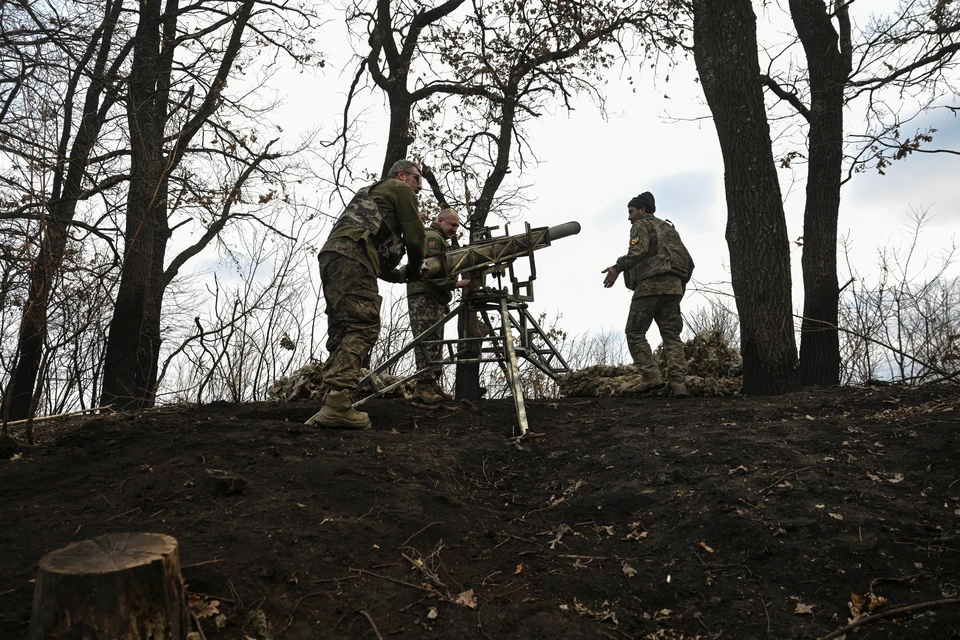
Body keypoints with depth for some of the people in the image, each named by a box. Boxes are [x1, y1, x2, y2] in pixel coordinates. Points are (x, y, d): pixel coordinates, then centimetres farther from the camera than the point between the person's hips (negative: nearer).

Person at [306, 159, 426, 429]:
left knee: (342, 332, 6)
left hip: (331, 256, 9)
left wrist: (403, 275, 39)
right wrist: (415, 269, 24)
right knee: (364, 326, -17)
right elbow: (414, 236, 6)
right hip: (352, 257, -9)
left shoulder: (372, 193, 41)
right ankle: (337, 404, -28)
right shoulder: (400, 189, 15)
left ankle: (331, 404, -3)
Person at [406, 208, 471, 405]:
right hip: (424, 297, -11)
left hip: (435, 299, 11)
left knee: (434, 343, 5)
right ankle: (424, 387, -20)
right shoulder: (432, 238, -5)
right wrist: (455, 283, -22)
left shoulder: (440, 240, 29)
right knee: (428, 343, -16)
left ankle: (432, 386, 4)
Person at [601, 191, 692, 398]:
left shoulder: (641, 225, 6)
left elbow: (639, 250, -16)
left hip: (650, 284, -7)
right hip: (674, 287, 7)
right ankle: (678, 382, -10)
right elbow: (688, 261, 23)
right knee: (671, 334, 3)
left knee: (635, 332, -2)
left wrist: (618, 267, -21)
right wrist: (681, 284, 28)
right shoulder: (669, 228, 29)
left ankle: (650, 376, -13)